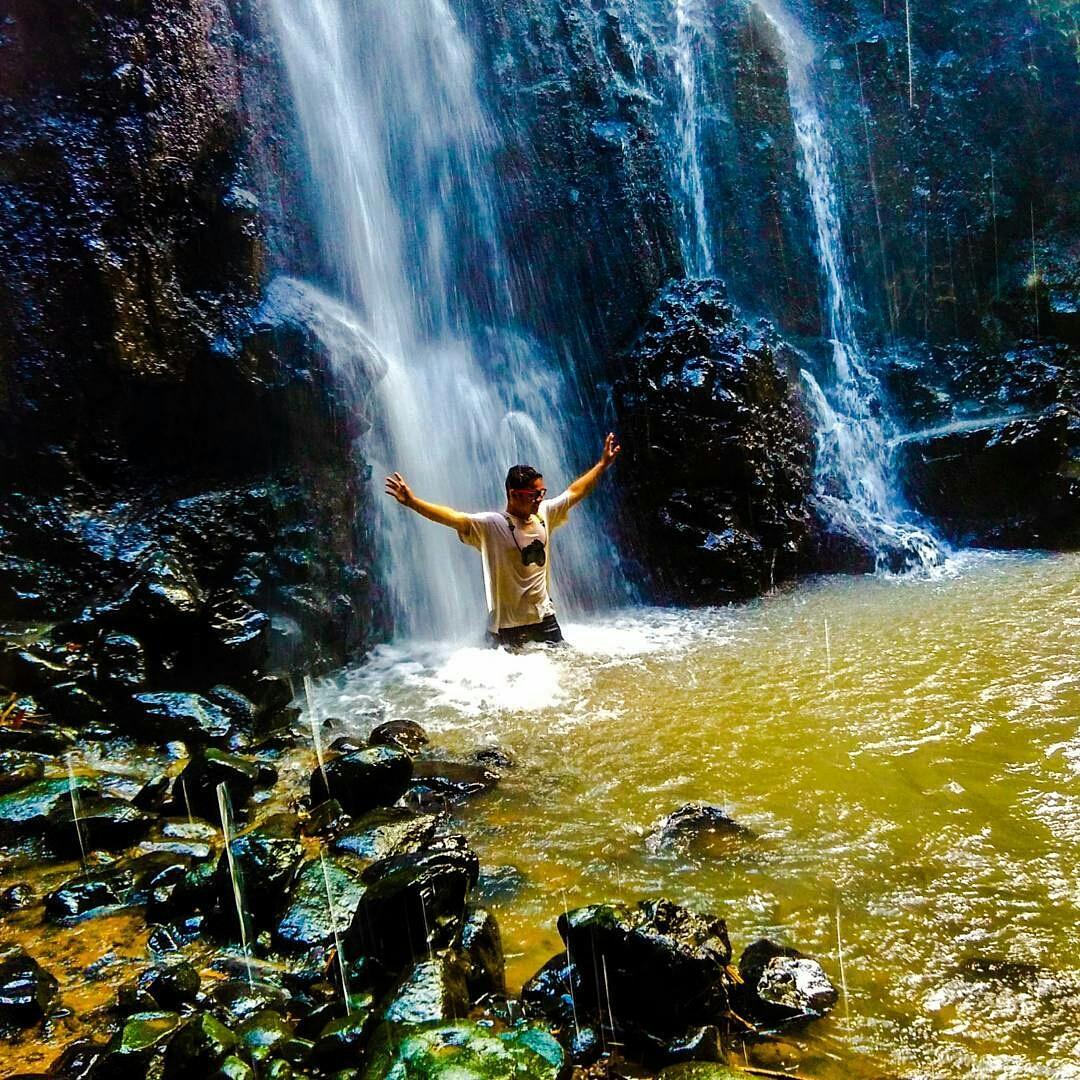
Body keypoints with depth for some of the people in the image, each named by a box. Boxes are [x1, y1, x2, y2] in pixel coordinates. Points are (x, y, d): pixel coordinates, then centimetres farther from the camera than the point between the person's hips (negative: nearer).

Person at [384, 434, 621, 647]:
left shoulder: (544, 514, 2)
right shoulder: (490, 525, -15)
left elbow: (574, 492, 13)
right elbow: (454, 517, -27)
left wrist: (603, 464, 18)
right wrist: (412, 502, -39)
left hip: (544, 616, 6)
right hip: (507, 624, -5)